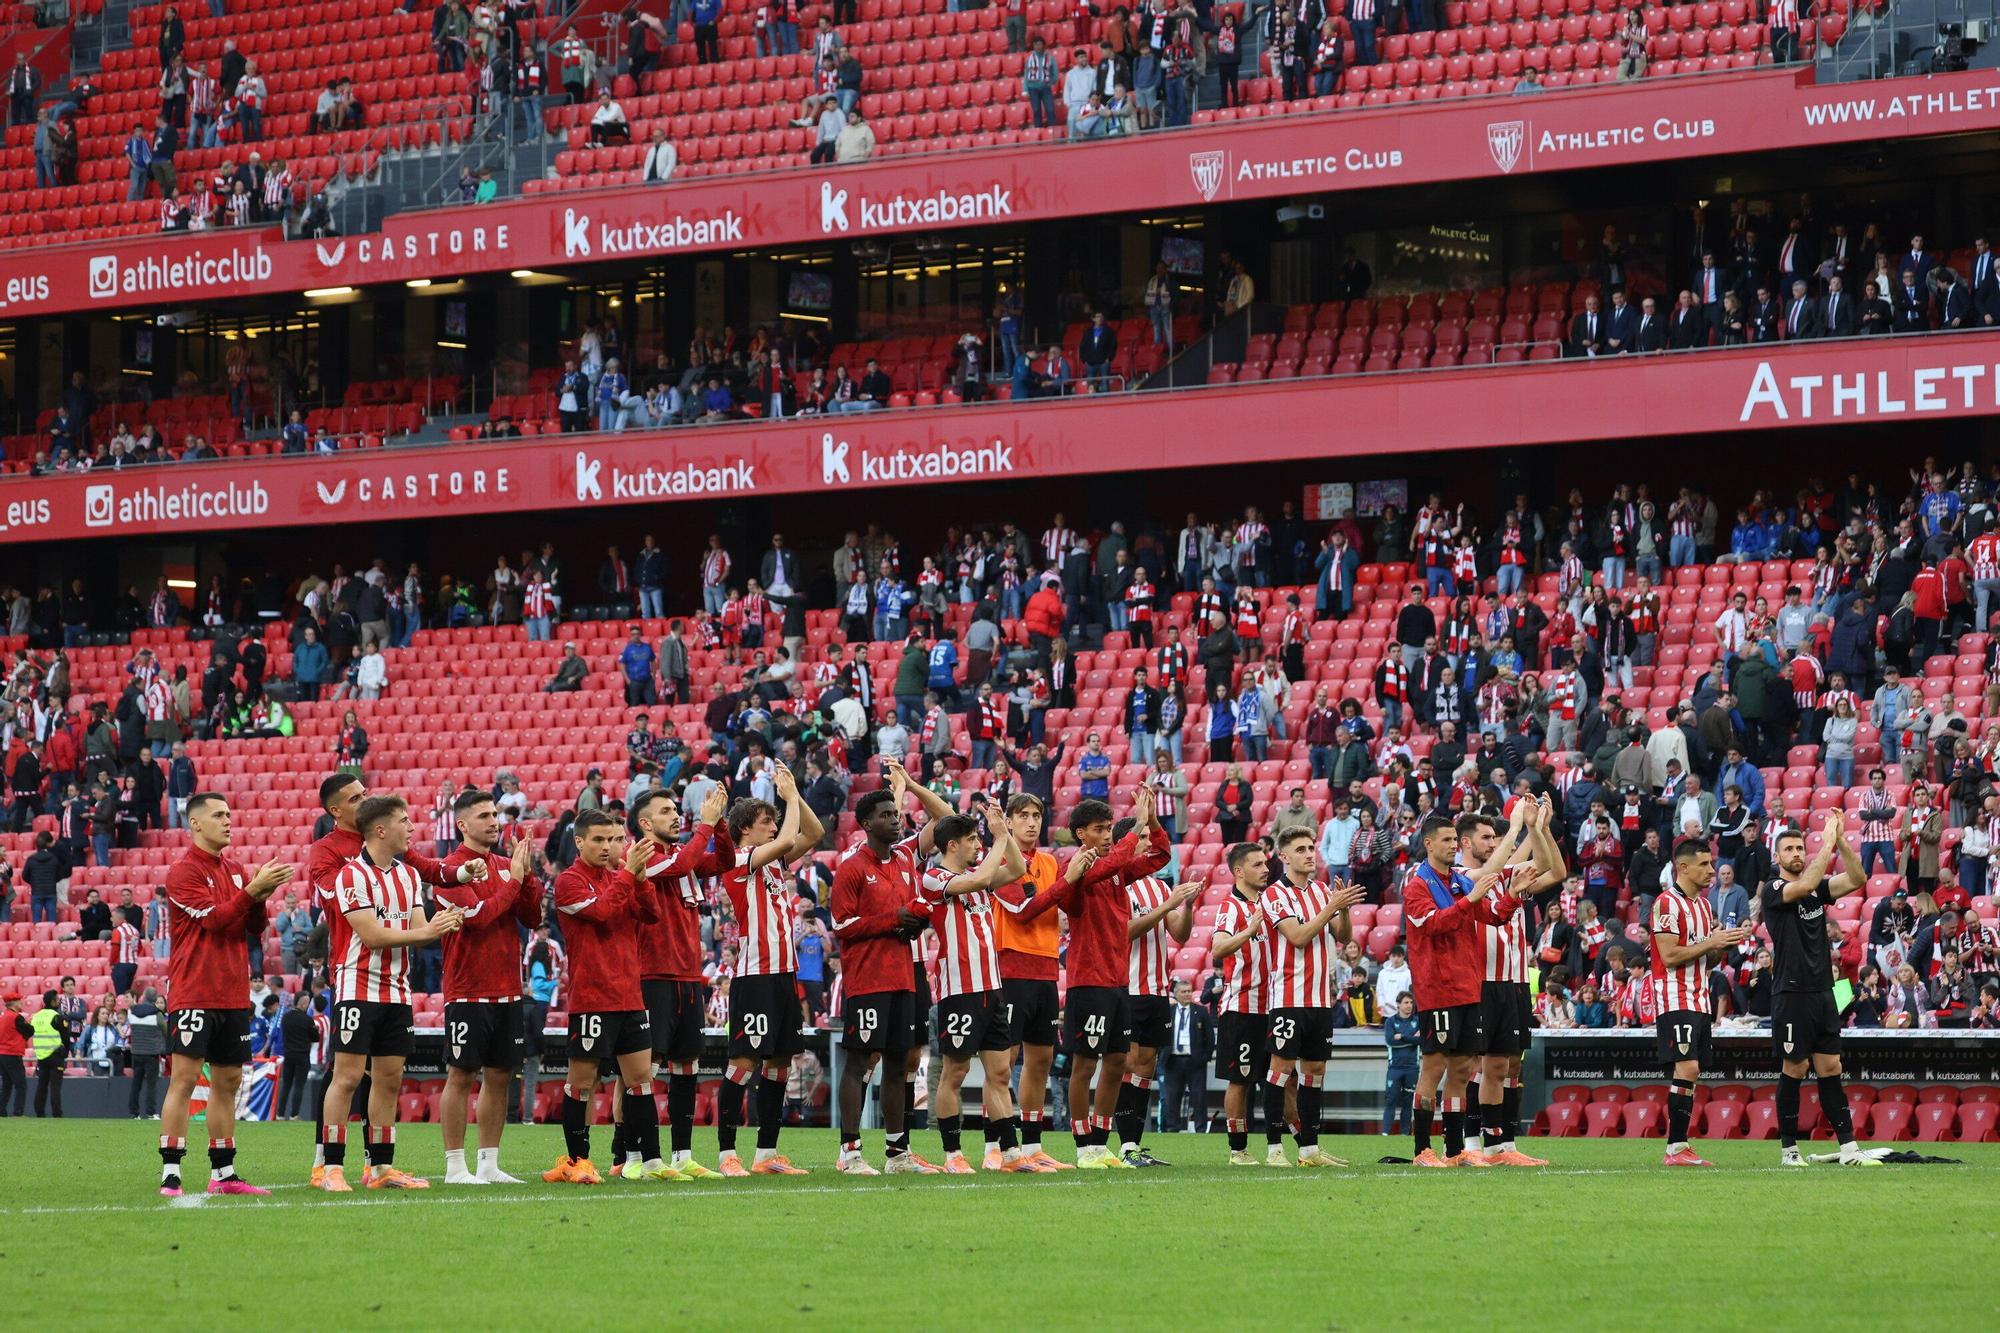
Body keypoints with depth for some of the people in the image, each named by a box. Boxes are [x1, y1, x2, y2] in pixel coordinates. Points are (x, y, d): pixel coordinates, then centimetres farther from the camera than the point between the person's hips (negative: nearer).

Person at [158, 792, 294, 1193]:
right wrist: (254, 888, -21)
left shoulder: (234, 870, 15)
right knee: (184, 1079, -10)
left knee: (228, 1082, 9)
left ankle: (223, 1174, 15)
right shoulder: (184, 872, -8)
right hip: (193, 992, -8)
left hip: (233, 994, 8)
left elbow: (254, 927, 13)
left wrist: (262, 896, -6)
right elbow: (214, 919, -18)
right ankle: (170, 1176, -12)